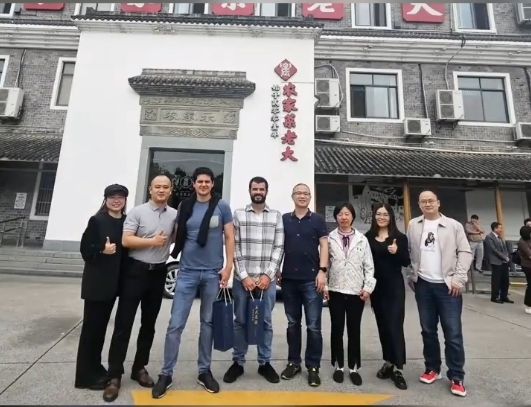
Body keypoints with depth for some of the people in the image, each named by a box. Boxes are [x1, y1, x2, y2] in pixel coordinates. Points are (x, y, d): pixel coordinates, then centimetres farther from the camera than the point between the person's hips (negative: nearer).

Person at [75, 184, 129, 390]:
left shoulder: (126, 222, 5)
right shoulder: (97, 220, -8)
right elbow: (85, 249, -10)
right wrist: (102, 250, -25)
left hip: (114, 280, 5)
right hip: (96, 281, -5)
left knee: (102, 325, 16)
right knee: (91, 325, 3)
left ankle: (95, 368, 30)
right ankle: (86, 375, 16)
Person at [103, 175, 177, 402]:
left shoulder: (175, 215, 5)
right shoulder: (137, 212, -7)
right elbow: (126, 240, -12)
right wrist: (152, 241, -16)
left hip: (158, 273, 4)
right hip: (135, 271, -4)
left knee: (149, 323, 13)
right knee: (123, 323, 2)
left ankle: (139, 368, 29)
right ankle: (115, 376, 14)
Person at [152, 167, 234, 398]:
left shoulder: (222, 206, -1)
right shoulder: (185, 207, 4)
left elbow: (229, 238, -1)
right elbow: (177, 236, 13)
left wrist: (228, 266, -7)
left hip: (213, 272, -1)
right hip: (187, 272, 1)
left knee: (208, 322, 12)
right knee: (175, 324, 2)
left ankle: (204, 371, 28)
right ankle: (166, 374, 19)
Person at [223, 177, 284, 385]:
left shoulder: (276, 216, 6)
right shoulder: (238, 214, 3)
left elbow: (279, 248, 2)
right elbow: (234, 247, -2)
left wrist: (268, 275, -8)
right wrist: (244, 276, -9)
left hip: (267, 279, 1)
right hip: (242, 278, 0)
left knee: (266, 322, 12)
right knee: (240, 321, 10)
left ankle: (265, 363, 28)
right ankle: (237, 362, 27)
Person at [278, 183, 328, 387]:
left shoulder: (318, 220, 3)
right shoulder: (284, 219, 8)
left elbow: (323, 246, -1)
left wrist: (322, 271, -11)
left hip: (311, 279, -2)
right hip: (289, 279, 2)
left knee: (313, 326, 4)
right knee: (293, 323, 13)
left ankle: (313, 367, 18)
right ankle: (294, 362, 27)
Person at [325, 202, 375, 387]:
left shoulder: (362, 239, 4)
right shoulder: (329, 238, 0)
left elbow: (369, 265, 4)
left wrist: (368, 287, -4)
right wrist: (324, 286, -5)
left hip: (356, 292, 1)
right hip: (336, 291, 0)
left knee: (354, 330, 10)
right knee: (337, 329, 9)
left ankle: (354, 368, 24)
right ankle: (338, 366, 25)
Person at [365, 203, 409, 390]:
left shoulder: (400, 237, -2)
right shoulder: (368, 237, 2)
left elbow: (406, 262, -3)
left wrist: (397, 252, -22)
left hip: (395, 287, -3)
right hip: (376, 287, 3)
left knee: (395, 325, -4)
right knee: (382, 325, 12)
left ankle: (397, 368, 6)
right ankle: (388, 362, 27)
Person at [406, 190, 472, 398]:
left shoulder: (454, 225, 1)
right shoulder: (413, 225, 7)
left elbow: (465, 252, -2)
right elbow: (408, 252, 8)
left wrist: (459, 278, -10)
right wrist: (411, 276, 3)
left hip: (448, 286, -2)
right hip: (423, 285, 2)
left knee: (453, 333, 1)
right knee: (428, 330, 12)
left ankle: (456, 377, 16)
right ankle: (432, 368, 28)